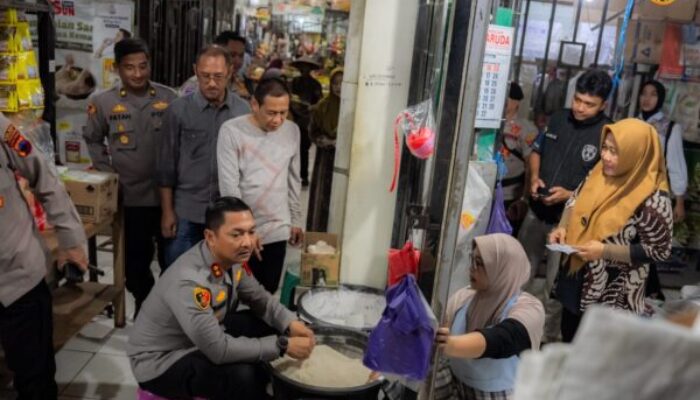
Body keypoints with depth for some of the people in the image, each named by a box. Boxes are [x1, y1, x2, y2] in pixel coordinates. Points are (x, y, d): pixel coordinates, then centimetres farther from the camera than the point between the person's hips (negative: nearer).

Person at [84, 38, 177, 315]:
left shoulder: (169, 98, -4)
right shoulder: (103, 102, -3)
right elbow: (93, 140, 11)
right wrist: (107, 172, 1)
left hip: (168, 194, 0)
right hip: (130, 197, 1)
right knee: (135, 261, 13)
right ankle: (145, 308, 36)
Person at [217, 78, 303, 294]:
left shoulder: (292, 131, 3)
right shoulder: (231, 131, -11)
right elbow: (229, 186, -13)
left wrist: (295, 220, 14)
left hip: (277, 231, 3)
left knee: (267, 293, 11)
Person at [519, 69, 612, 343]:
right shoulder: (559, 119, 3)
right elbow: (537, 151, 15)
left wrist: (570, 195, -24)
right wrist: (534, 177, -3)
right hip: (537, 212, 5)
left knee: (556, 286, 6)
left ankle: (549, 338, 25)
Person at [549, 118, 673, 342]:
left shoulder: (653, 199, -24)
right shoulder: (601, 172, -5)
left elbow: (660, 250, -17)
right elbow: (577, 201, 11)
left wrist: (606, 251, -26)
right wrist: (563, 227, -8)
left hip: (612, 296, -6)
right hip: (576, 278, 6)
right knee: (568, 338, 25)